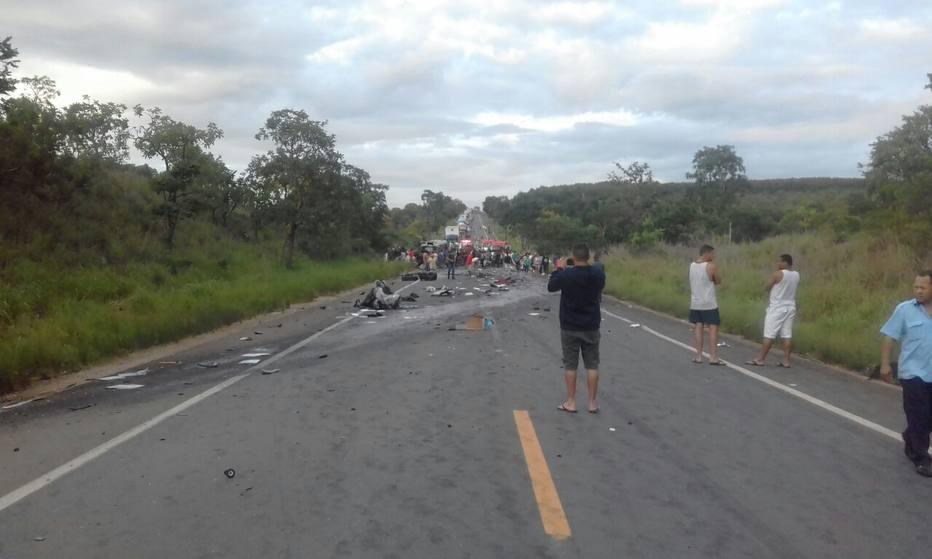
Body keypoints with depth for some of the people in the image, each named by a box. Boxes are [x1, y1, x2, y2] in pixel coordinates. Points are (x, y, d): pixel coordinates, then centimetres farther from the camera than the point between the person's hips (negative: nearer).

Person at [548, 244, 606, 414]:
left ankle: (570, 402, 11)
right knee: (592, 365, 8)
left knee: (570, 365, 6)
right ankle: (592, 403, 12)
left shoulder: (565, 275, -15)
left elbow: (550, 287, 2)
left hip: (570, 327, -2)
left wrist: (558, 270, 14)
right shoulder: (598, 275, -7)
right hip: (591, 326, 2)